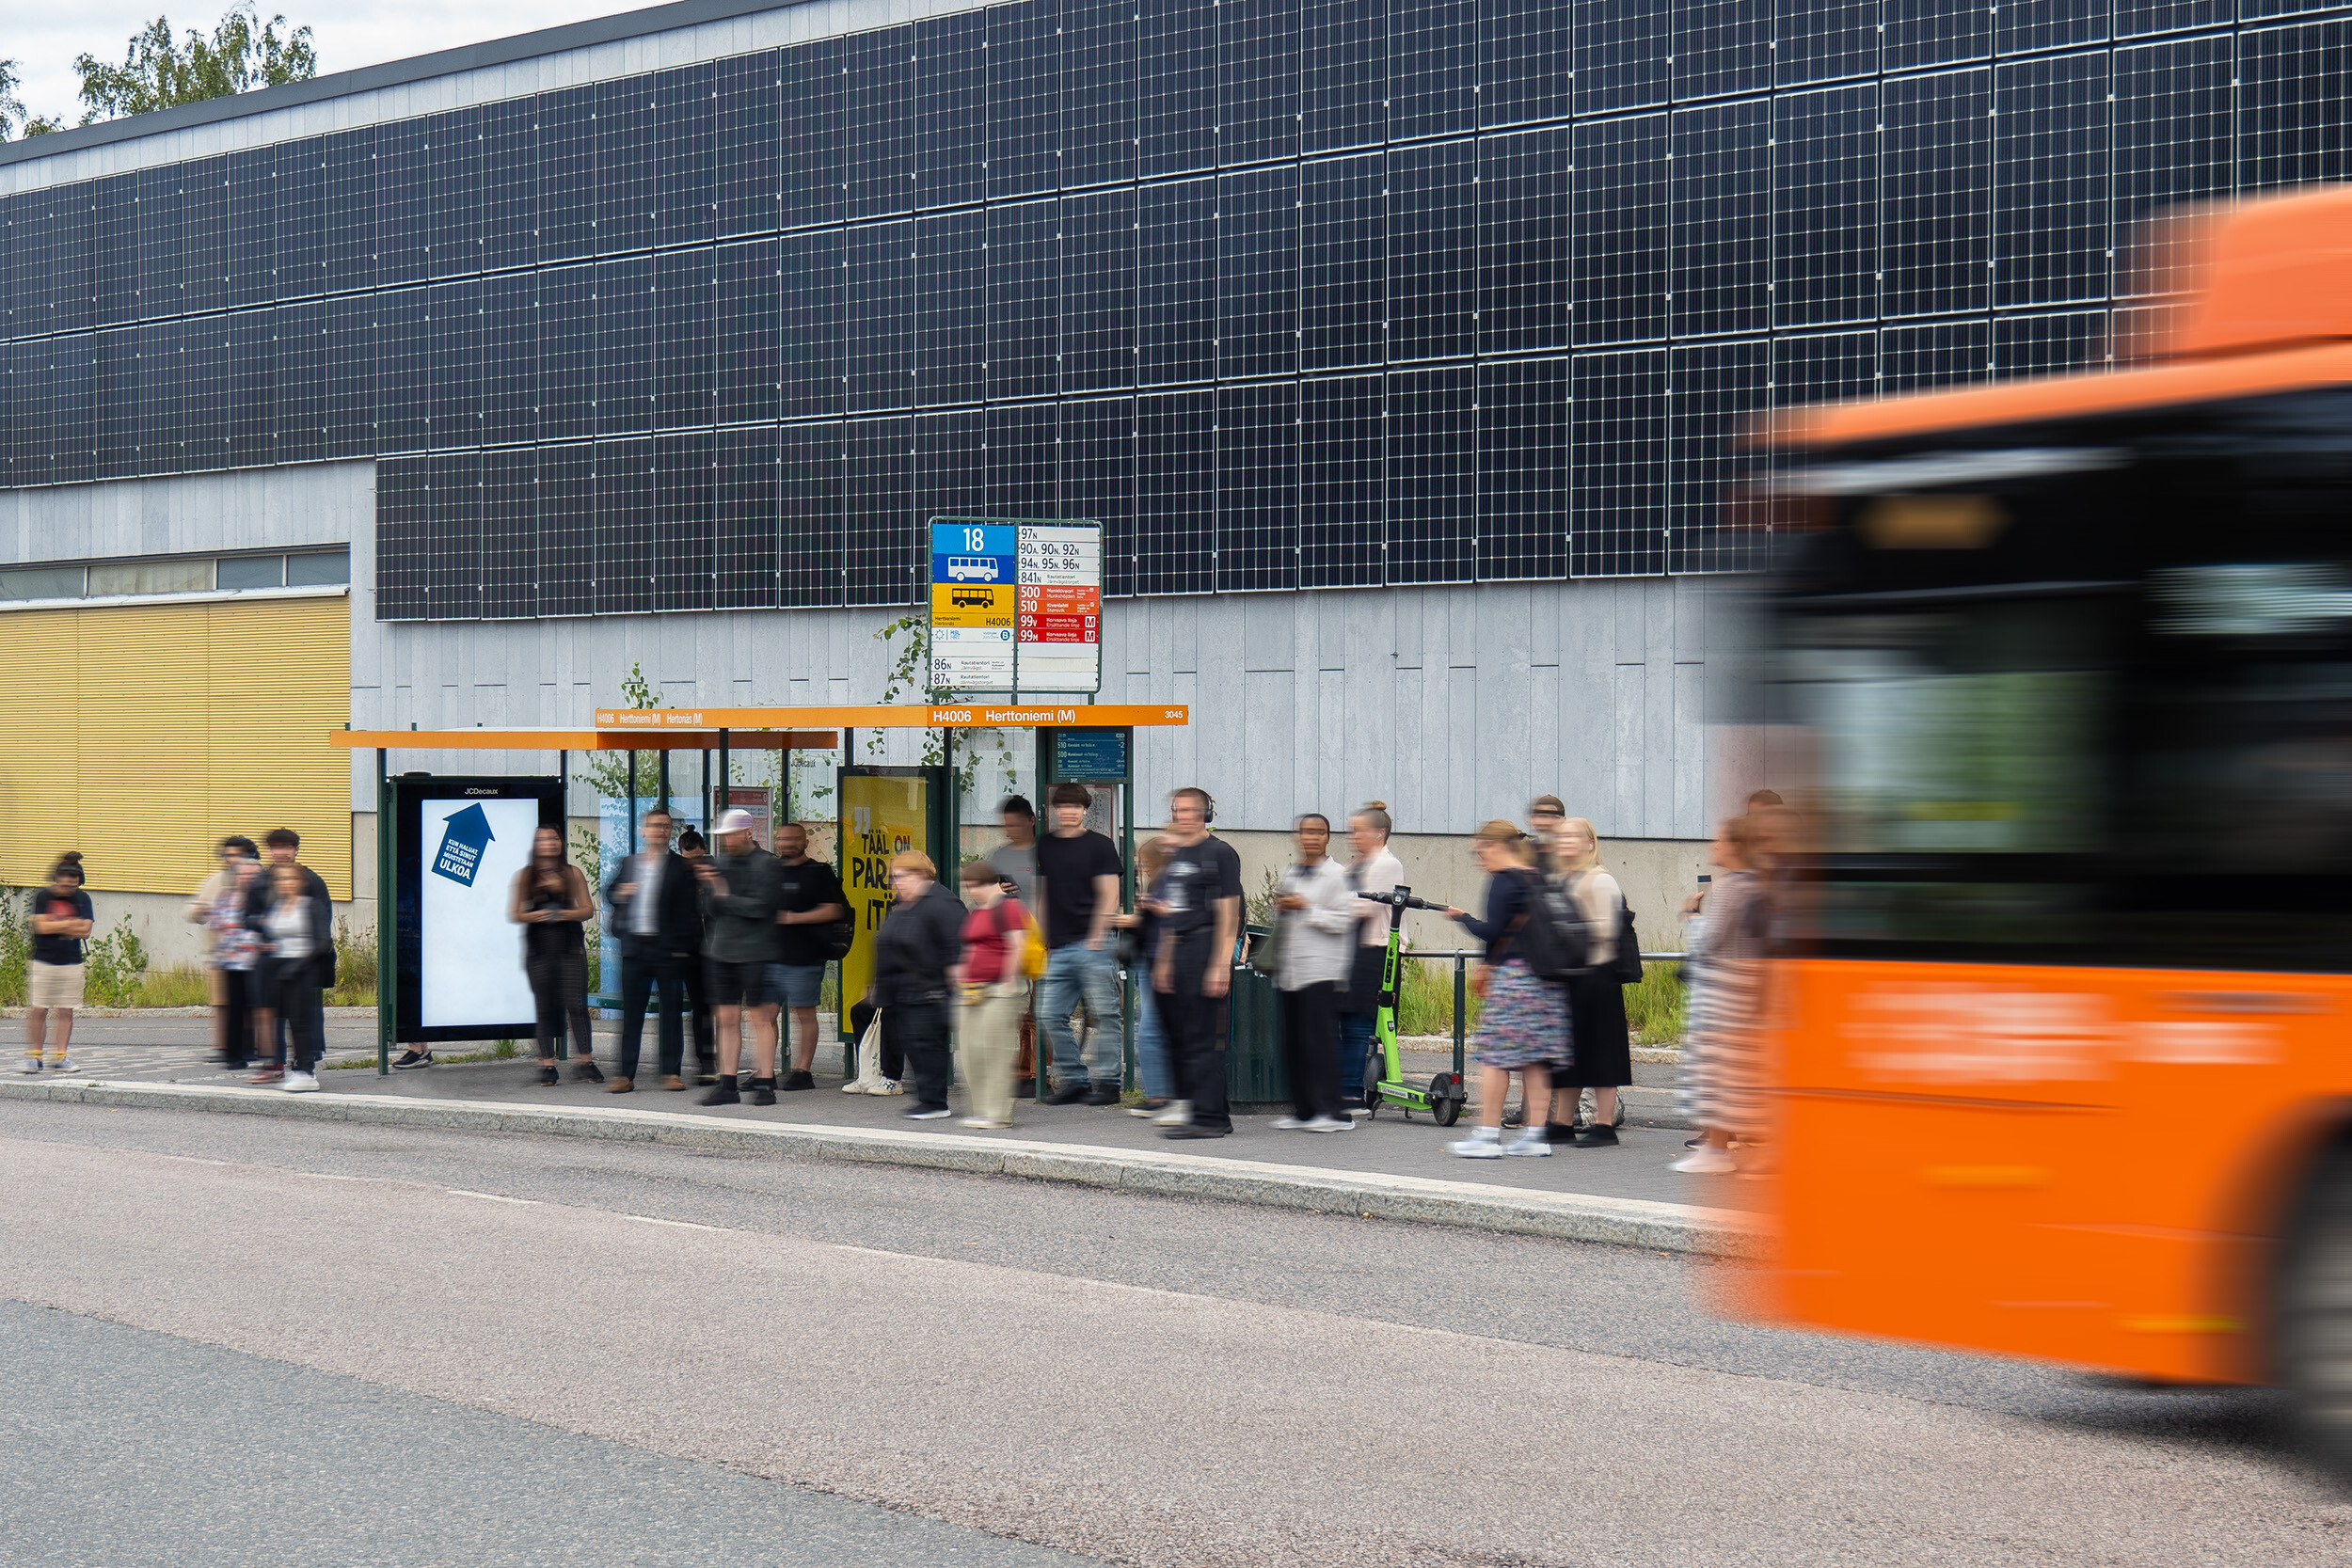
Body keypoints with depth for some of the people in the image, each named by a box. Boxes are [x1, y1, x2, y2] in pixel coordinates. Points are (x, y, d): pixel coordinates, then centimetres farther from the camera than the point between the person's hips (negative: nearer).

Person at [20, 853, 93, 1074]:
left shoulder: (82, 899, 3)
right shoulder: (43, 897, -4)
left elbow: (84, 931, -6)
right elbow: (42, 926, -16)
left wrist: (56, 926, -10)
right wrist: (71, 924, -10)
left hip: (71, 963, 2)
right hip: (43, 962, -2)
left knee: (65, 1012, 3)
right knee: (38, 1010, -3)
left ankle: (60, 1056, 10)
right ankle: (34, 1055, 6)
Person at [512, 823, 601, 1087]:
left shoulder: (572, 873, 10)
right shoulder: (525, 876, 10)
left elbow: (588, 910, 7)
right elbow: (514, 914, 7)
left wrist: (568, 914, -12)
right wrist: (533, 916, -12)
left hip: (570, 945, 0)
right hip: (538, 948, 0)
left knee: (576, 1004, -8)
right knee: (544, 1008, -1)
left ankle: (584, 1063, -7)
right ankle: (547, 1065, 3)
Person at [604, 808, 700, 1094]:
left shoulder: (681, 867, 1)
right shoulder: (629, 864, 13)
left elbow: (690, 910, -2)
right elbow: (609, 892, 23)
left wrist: (688, 949, -10)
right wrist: (619, 895, -1)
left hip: (668, 950, -3)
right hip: (635, 948, 3)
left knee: (671, 1011, 2)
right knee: (631, 1013, 4)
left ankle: (671, 1072, 8)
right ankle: (626, 1075, 6)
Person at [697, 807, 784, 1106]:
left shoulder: (766, 864, -5)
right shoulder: (718, 863, 12)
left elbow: (761, 907, -14)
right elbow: (709, 909, 9)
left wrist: (724, 897, -8)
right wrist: (710, 888, -11)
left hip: (754, 953, -5)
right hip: (721, 952, 5)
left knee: (760, 1017, -4)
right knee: (726, 1019, 6)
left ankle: (765, 1082, 0)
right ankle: (727, 1085, 9)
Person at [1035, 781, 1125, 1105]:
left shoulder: (1099, 845, 1)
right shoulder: (1045, 847, 13)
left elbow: (1109, 897, -3)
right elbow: (1040, 896, 17)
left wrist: (1096, 937, -11)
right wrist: (1041, 941, 11)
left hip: (1092, 944, -5)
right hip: (1057, 947, 5)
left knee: (1103, 1015, -5)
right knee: (1051, 1015, 2)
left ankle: (1106, 1081, 0)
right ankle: (1073, 1080, 11)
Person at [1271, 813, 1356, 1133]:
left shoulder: (1336, 876, -3)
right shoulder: (1290, 876, 18)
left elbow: (1342, 921, -10)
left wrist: (1306, 908, -13)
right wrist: (1281, 910, 6)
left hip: (1321, 970, -7)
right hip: (1289, 970, 7)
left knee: (1320, 1039, -10)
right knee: (1293, 1043, 6)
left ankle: (1330, 1110, -8)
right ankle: (1302, 1110, 12)